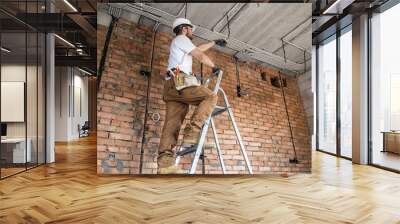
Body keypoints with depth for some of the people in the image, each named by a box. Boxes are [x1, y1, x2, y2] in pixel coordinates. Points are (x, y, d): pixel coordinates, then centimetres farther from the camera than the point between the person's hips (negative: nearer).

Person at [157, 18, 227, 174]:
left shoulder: (179, 44, 37)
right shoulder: (181, 39, 8)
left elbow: (199, 48, 50)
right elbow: (201, 56, 2)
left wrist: (215, 42, 58)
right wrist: (214, 67, 19)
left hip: (172, 87, 9)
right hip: (179, 82, -9)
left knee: (172, 124, -6)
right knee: (210, 97, -11)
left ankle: (165, 164, -17)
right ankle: (192, 132, -25)